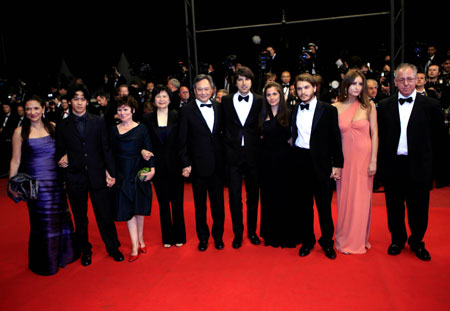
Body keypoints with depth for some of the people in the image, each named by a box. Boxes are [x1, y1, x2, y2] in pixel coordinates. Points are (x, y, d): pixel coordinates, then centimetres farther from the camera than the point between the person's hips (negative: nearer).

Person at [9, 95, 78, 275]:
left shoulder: (52, 127, 4)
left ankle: (63, 254, 32)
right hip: (35, 183, -3)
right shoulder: (20, 132, -3)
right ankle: (45, 262, 26)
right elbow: (15, 160, -1)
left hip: (56, 181, 3)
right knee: (42, 222, 6)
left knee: (60, 218, 11)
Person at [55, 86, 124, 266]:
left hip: (97, 175, -1)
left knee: (105, 214, 5)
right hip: (75, 177, 1)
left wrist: (111, 173, 0)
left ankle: (113, 247, 23)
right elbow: (60, 151, 9)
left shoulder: (98, 122, 4)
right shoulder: (62, 126, 4)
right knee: (80, 218, 12)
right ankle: (85, 250, 30)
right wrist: (62, 160, -13)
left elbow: (106, 149, 3)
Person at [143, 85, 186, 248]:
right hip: (158, 166, 2)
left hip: (175, 165, -1)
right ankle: (167, 237, 23)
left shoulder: (177, 117, -2)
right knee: (163, 202, 9)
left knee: (177, 201, 7)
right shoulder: (148, 119, 3)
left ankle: (179, 236, 22)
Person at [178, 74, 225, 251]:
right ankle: (203, 237, 28)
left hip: (217, 164, 3)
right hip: (198, 165, -2)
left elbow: (222, 134, 10)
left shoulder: (218, 108, 7)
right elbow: (182, 140, -3)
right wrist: (186, 163, -7)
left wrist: (224, 159, 4)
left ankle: (218, 235, 29)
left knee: (218, 203, 11)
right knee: (200, 205, 11)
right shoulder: (187, 110, -3)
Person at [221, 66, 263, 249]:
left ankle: (252, 231, 28)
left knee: (253, 196, 12)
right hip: (233, 155, 0)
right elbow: (223, 126, 5)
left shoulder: (260, 101, 2)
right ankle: (238, 233, 22)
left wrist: (261, 151, -4)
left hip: (253, 155, 0)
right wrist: (225, 148, -1)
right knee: (235, 197, 6)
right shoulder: (226, 101, 4)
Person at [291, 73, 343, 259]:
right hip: (300, 161, 3)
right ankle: (307, 240, 25)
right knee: (304, 204, 11)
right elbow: (293, 136, 11)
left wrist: (337, 164, -4)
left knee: (324, 204, 4)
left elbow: (335, 138, -1)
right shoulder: (293, 111, 9)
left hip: (320, 162, -3)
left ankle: (327, 242, 23)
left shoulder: (328, 110, -1)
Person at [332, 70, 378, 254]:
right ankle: (345, 239, 22)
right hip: (344, 157, 1)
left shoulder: (369, 106, 1)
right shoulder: (335, 107, 2)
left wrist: (373, 161, -7)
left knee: (361, 199, 6)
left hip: (364, 157, -1)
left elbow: (374, 134, -1)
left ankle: (359, 239, 23)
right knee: (344, 198, 7)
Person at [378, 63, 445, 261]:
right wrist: (383, 161, 4)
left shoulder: (430, 105, -1)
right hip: (392, 165, 1)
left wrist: (425, 154, 7)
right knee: (394, 207, 13)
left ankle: (417, 242, 31)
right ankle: (398, 240, 32)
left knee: (418, 208, 10)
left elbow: (438, 133, 8)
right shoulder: (385, 106, 2)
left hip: (418, 165, -1)